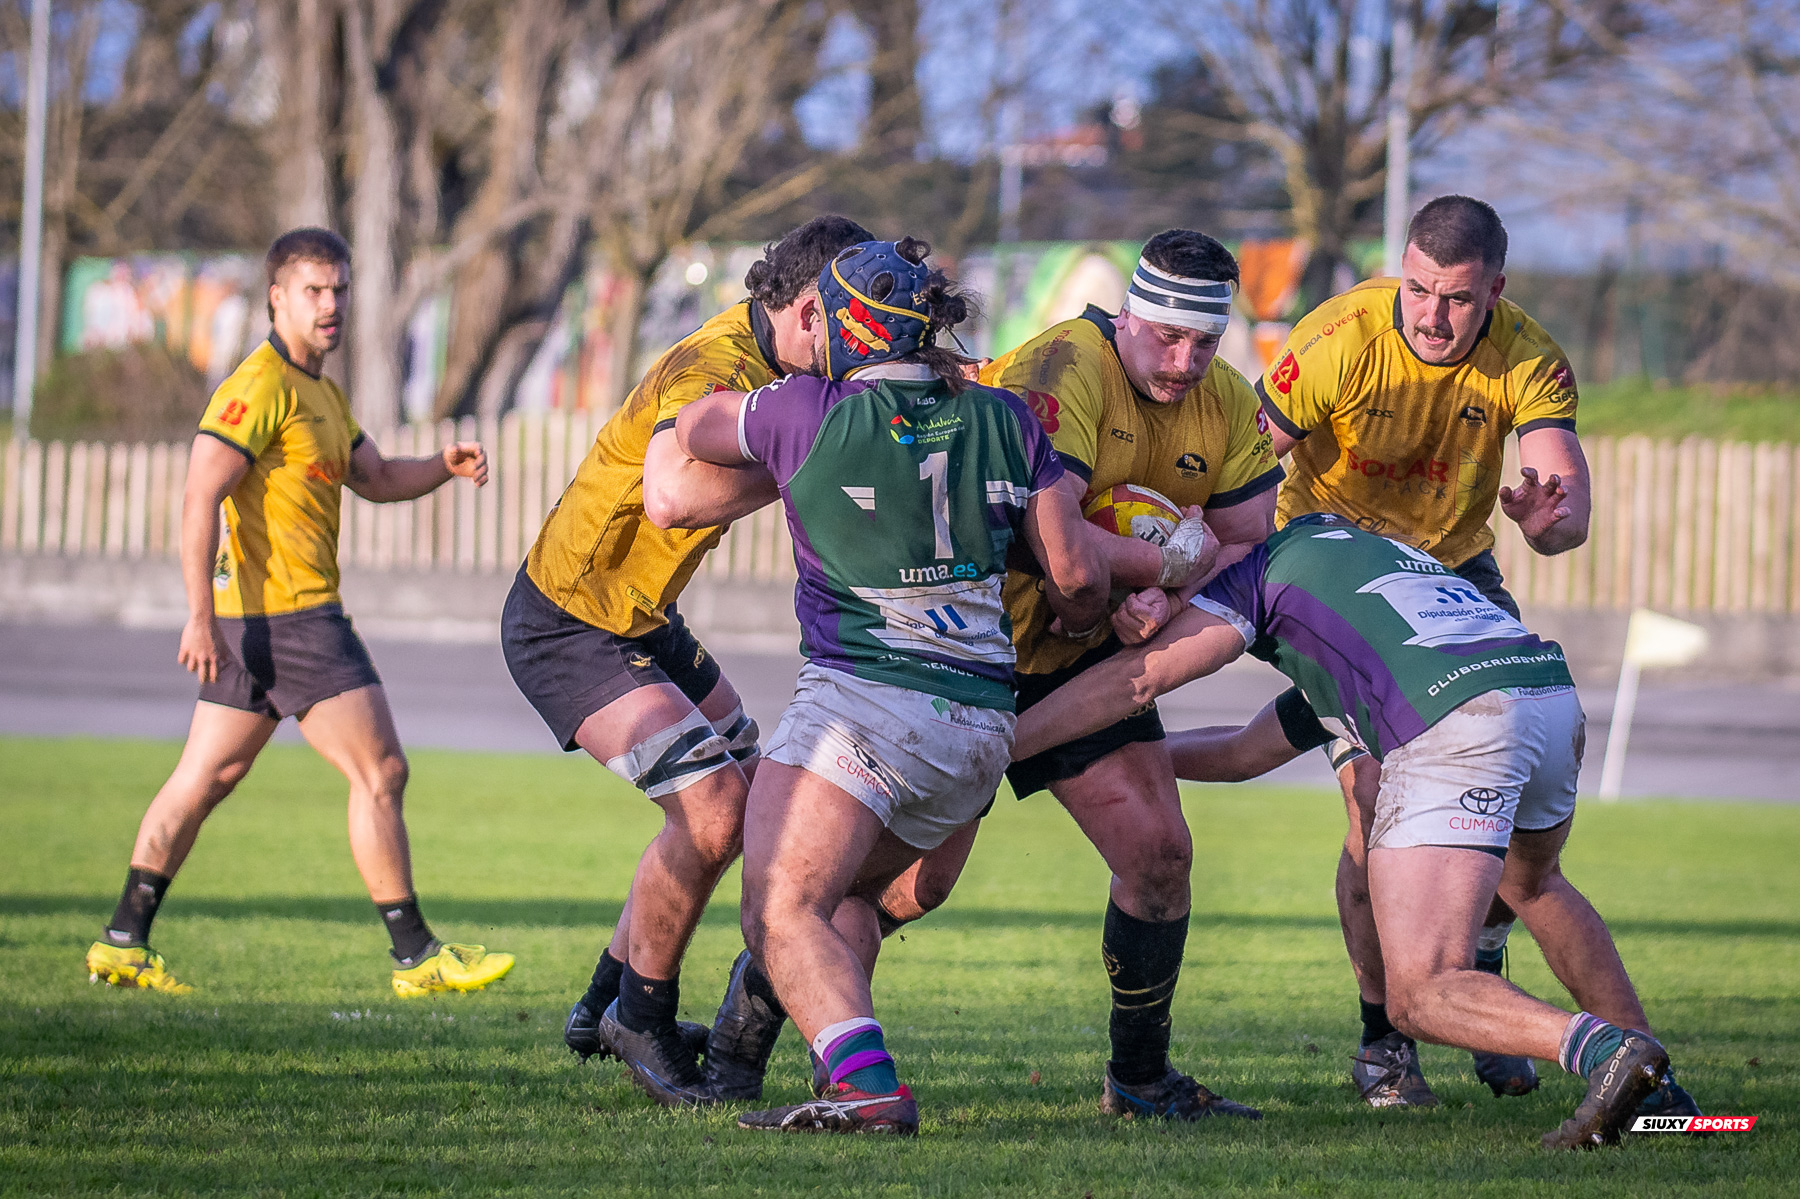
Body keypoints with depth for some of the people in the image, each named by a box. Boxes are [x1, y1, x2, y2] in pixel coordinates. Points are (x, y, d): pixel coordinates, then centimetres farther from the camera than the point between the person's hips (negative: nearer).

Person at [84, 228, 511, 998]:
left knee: (208, 776, 10)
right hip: (287, 614, -10)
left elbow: (376, 478, 24)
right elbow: (200, 499, -19)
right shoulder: (261, 387, -13)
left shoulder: (321, 394, 19)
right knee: (380, 771, -6)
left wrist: (445, 465, 4)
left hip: (255, 621, 10)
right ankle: (416, 956, -2)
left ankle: (124, 941, 11)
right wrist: (200, 616, -25)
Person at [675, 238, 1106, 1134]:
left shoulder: (812, 414, -4)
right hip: (980, 725, 7)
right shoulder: (1004, 420, 8)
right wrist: (1086, 620, 32)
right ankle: (849, 1057, 13)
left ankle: (866, 1084, -35)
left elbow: (688, 429, 15)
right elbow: (1075, 573, 9)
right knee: (845, 889, 25)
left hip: (863, 699, -7)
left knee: (782, 912, -15)